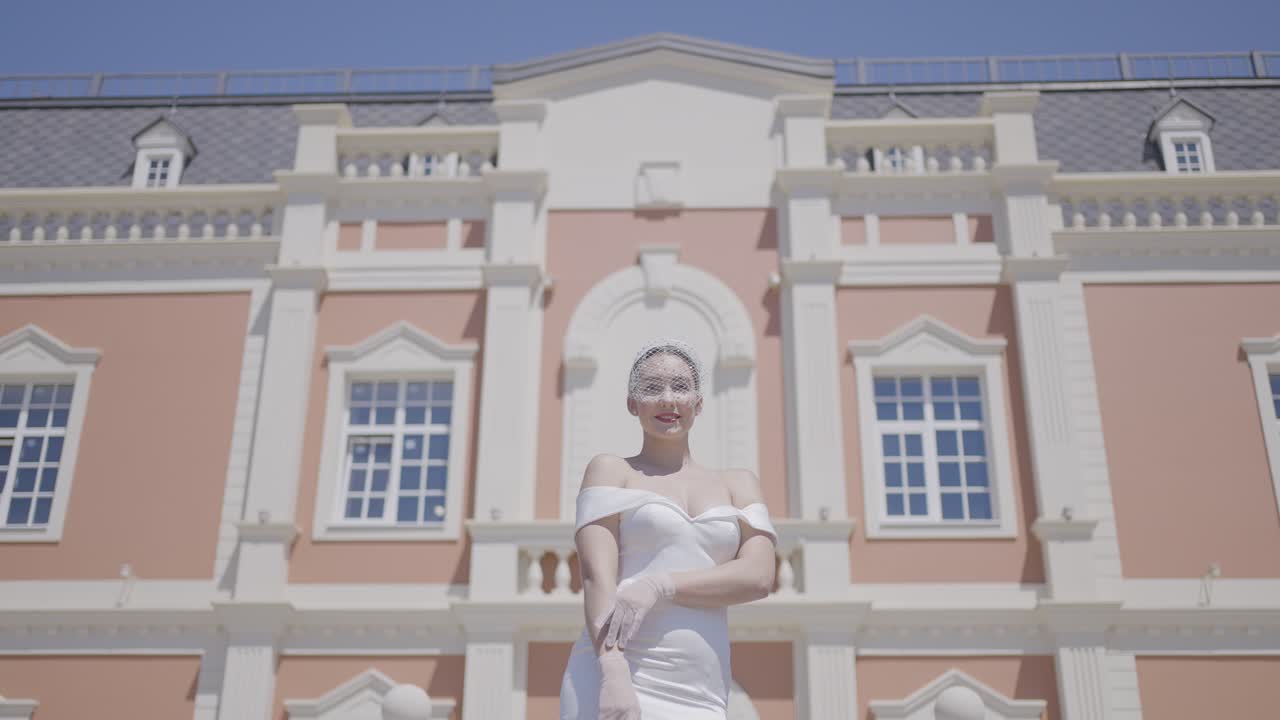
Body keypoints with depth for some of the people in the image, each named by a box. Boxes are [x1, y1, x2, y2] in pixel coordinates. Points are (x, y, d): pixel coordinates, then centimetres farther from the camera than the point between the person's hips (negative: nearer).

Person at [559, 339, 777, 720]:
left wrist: (659, 585, -12)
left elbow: (758, 577, 3)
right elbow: (596, 577, -5)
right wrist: (612, 675, -21)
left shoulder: (739, 484, 19)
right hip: (614, 685, -4)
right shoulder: (610, 470, 10)